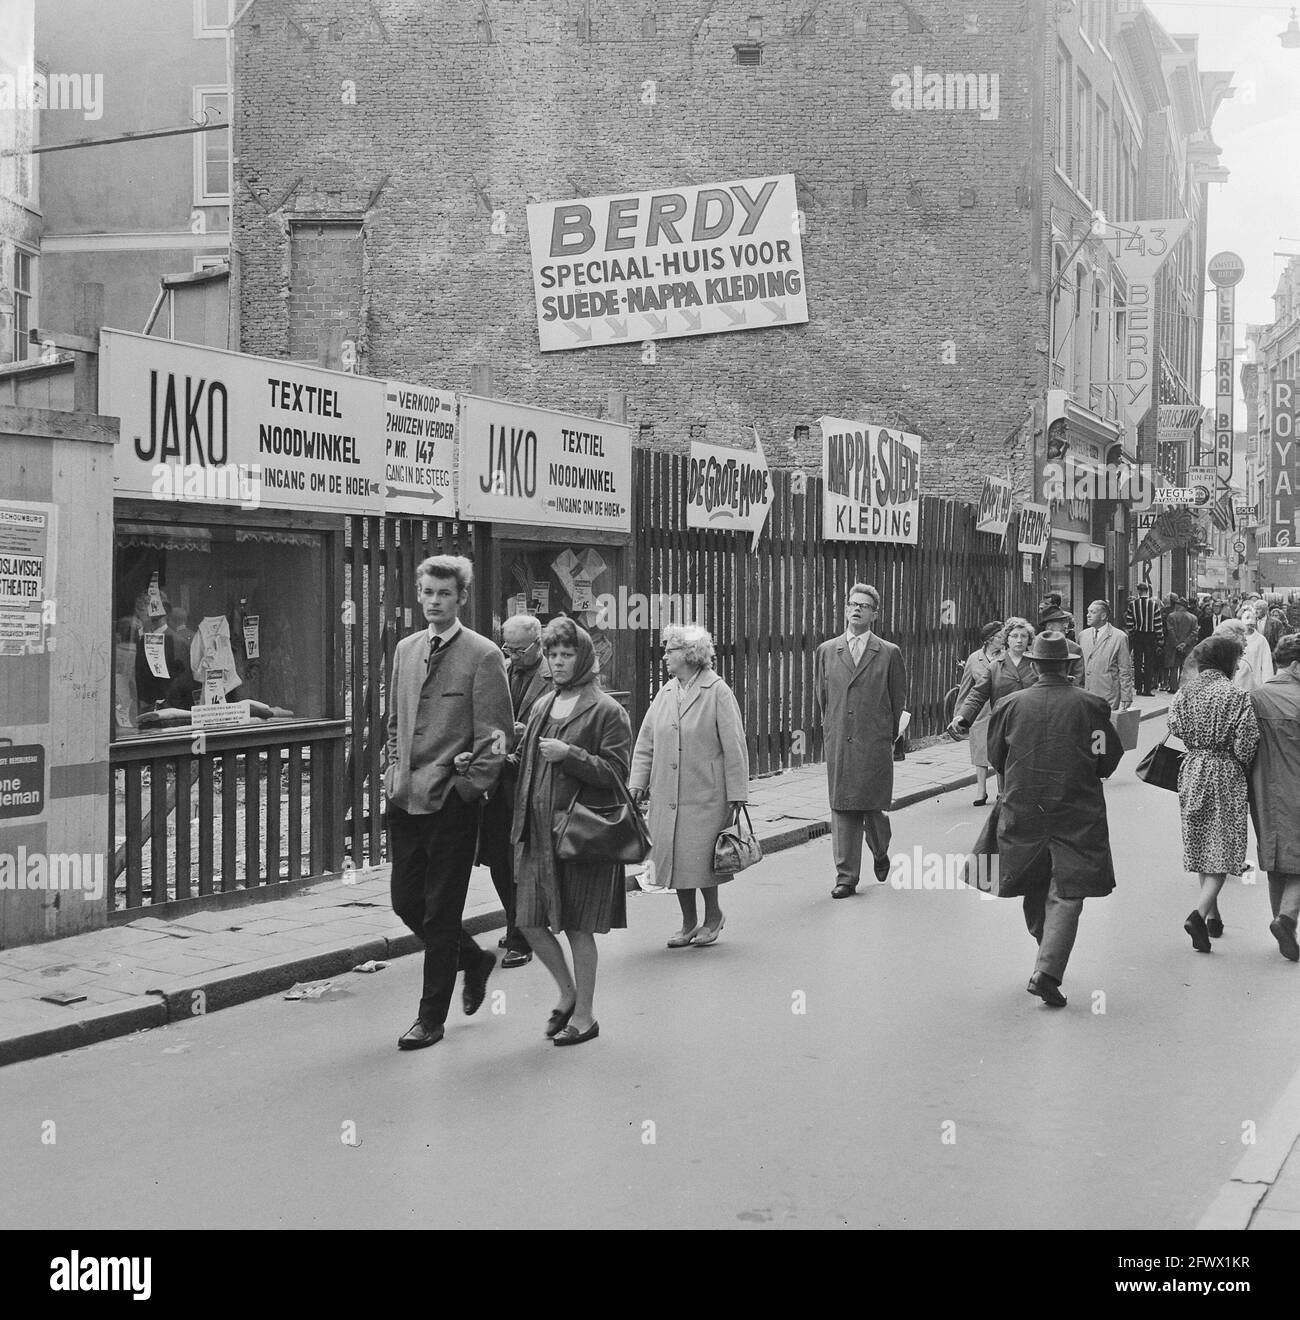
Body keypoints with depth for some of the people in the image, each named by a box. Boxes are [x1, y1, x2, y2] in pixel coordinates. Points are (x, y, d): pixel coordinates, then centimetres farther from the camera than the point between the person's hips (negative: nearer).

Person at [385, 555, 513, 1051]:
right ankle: (474, 958, 36)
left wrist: (469, 786, -13)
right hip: (405, 798, 6)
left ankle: (432, 1017, 13)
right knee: (406, 902, 11)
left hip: (451, 801, -6)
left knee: (440, 912, 1)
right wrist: (396, 767, 9)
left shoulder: (482, 655, -8)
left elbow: (494, 734, -9)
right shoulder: (405, 649, 12)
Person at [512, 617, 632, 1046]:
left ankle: (584, 1014, 16)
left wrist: (569, 754, -22)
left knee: (577, 926, 1)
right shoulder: (542, 707, 15)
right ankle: (568, 992, 27)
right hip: (538, 830, 6)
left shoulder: (607, 711, -5)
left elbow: (615, 773, -11)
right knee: (530, 921, 4)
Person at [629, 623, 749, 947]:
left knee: (700, 858, -2)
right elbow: (645, 741, 13)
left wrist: (736, 794, -9)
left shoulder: (717, 692, -7)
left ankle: (713, 917, 22)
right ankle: (688, 924, 23)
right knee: (673, 858, 8)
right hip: (666, 796, 6)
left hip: (705, 795, -5)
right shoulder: (665, 693, 9)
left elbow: (734, 746, -8)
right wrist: (638, 782, 3)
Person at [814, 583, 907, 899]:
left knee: (873, 807, 0)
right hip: (838, 746, 2)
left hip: (875, 746, -2)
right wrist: (829, 732, 13)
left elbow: (898, 700, 7)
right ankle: (846, 876, 8)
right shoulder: (825, 651, 9)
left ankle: (881, 854, 31)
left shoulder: (889, 653, 2)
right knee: (842, 810, 1)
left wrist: (889, 736, 7)